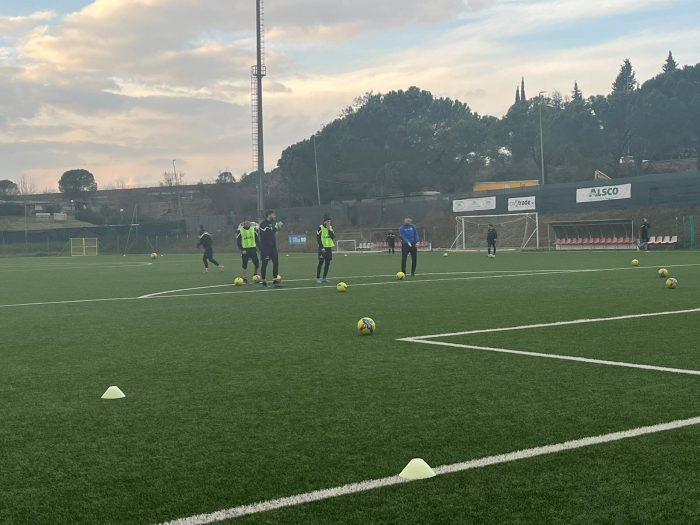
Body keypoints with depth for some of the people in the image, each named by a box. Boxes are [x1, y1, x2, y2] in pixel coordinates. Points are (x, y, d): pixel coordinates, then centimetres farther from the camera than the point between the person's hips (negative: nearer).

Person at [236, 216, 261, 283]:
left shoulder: (253, 229, 3)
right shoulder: (240, 230, -5)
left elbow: (257, 239, 9)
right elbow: (238, 241, -4)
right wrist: (242, 250, -12)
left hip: (253, 248, 2)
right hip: (245, 249, -2)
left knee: (257, 263, -4)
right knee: (245, 265, 0)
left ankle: (255, 274, 24)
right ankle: (245, 279, 9)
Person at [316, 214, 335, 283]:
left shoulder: (331, 227, 10)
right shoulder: (320, 228, -7)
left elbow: (333, 236, -2)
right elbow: (318, 238, -9)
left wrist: (329, 229, -12)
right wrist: (322, 247, -15)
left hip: (329, 247, 6)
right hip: (322, 248, -6)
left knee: (327, 263, 6)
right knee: (321, 263, -6)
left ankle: (324, 277, 15)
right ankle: (318, 278, -2)